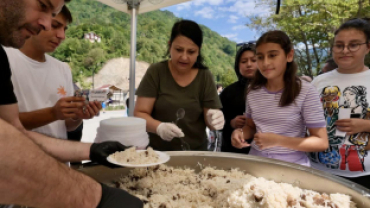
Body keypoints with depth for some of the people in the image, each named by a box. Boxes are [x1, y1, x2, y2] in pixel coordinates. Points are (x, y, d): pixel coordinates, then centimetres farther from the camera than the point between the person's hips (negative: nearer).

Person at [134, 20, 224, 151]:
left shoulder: (205, 77, -1)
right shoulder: (156, 72, -4)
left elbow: (210, 121, 1)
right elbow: (140, 114, -5)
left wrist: (214, 120, -21)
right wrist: (159, 127, -23)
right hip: (158, 151, -3)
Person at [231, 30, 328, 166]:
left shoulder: (306, 92, -10)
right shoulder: (253, 91, 2)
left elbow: (321, 142, -8)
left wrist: (278, 140, -19)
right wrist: (240, 132, -7)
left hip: (292, 167, -2)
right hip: (256, 162, 3)